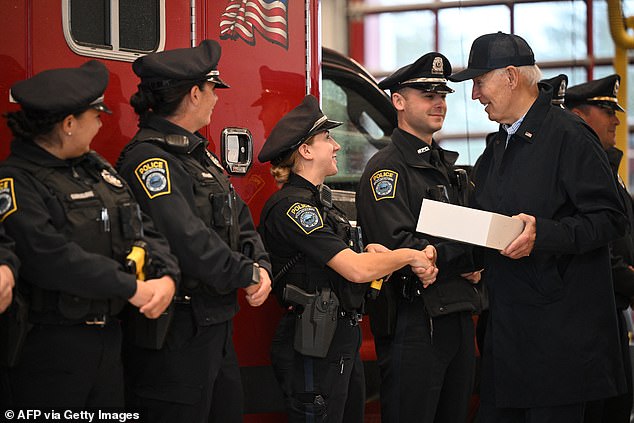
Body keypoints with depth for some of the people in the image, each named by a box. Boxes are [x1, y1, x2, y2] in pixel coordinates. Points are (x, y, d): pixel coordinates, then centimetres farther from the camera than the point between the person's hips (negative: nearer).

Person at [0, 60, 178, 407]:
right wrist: (131, 288, -22)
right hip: (48, 347, -8)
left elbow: (142, 229, 9)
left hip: (107, 336, 8)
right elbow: (49, 257, -26)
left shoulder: (97, 169, 13)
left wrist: (167, 276, -12)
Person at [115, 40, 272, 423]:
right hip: (178, 336, -10)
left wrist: (261, 267, -4)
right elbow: (187, 240, -28)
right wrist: (247, 275, -18)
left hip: (217, 325, 10)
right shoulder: (149, 158, -19)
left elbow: (239, 221, 15)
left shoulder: (198, 154, 14)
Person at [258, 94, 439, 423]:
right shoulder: (291, 206, -16)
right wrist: (409, 256, -9)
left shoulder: (318, 198, 16)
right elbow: (356, 270, -22)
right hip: (314, 349, -10)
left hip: (342, 340, 10)